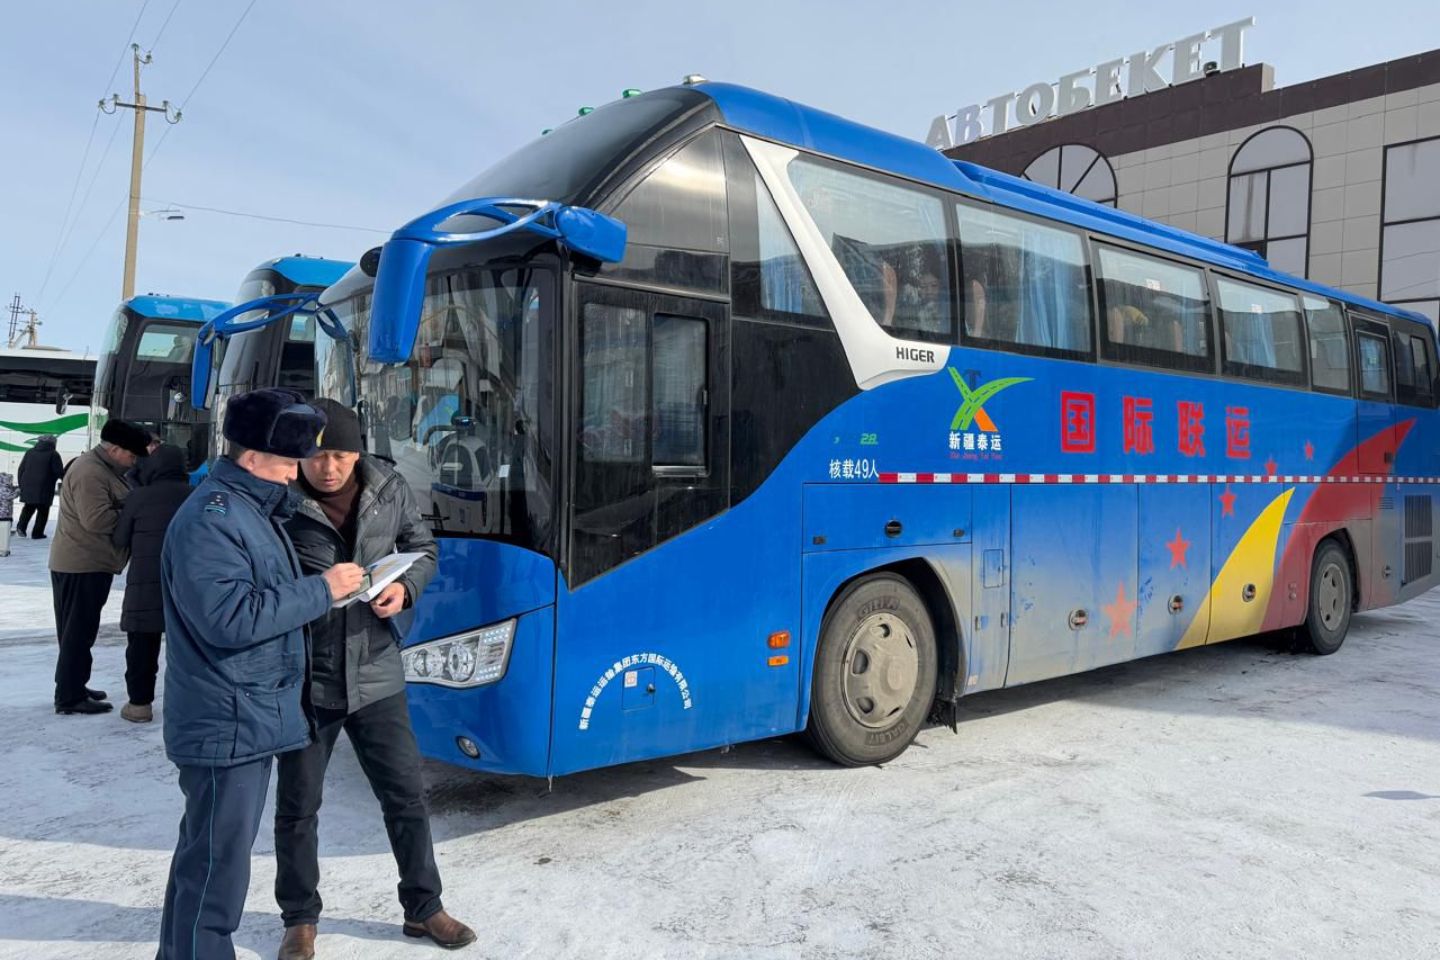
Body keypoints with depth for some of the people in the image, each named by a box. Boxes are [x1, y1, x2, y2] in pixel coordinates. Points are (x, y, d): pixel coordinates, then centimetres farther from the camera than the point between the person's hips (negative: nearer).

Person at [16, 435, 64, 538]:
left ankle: (21, 526, 3)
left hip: (28, 486, 5)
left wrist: (22, 485, 20)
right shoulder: (53, 454, -5)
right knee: (43, 511, 5)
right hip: (44, 488, -5)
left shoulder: (29, 452, 12)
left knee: (28, 508, 21)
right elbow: (59, 472, -11)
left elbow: (21, 470, 14)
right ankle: (37, 533, 4)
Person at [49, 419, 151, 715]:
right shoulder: (90, 472, -20)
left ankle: (72, 687, 27)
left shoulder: (103, 468, 15)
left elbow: (111, 508, 21)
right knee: (79, 630, -5)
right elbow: (96, 519, -27)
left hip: (86, 562, 11)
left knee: (79, 629, 17)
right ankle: (70, 697, 1)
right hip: (83, 564, -11)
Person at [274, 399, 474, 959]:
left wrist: (405, 588, -10)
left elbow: (423, 548, 10)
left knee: (406, 793, 11)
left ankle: (423, 908, 30)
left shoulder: (390, 491, -5)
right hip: (304, 679, -2)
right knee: (298, 805, 12)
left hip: (375, 675, 2)